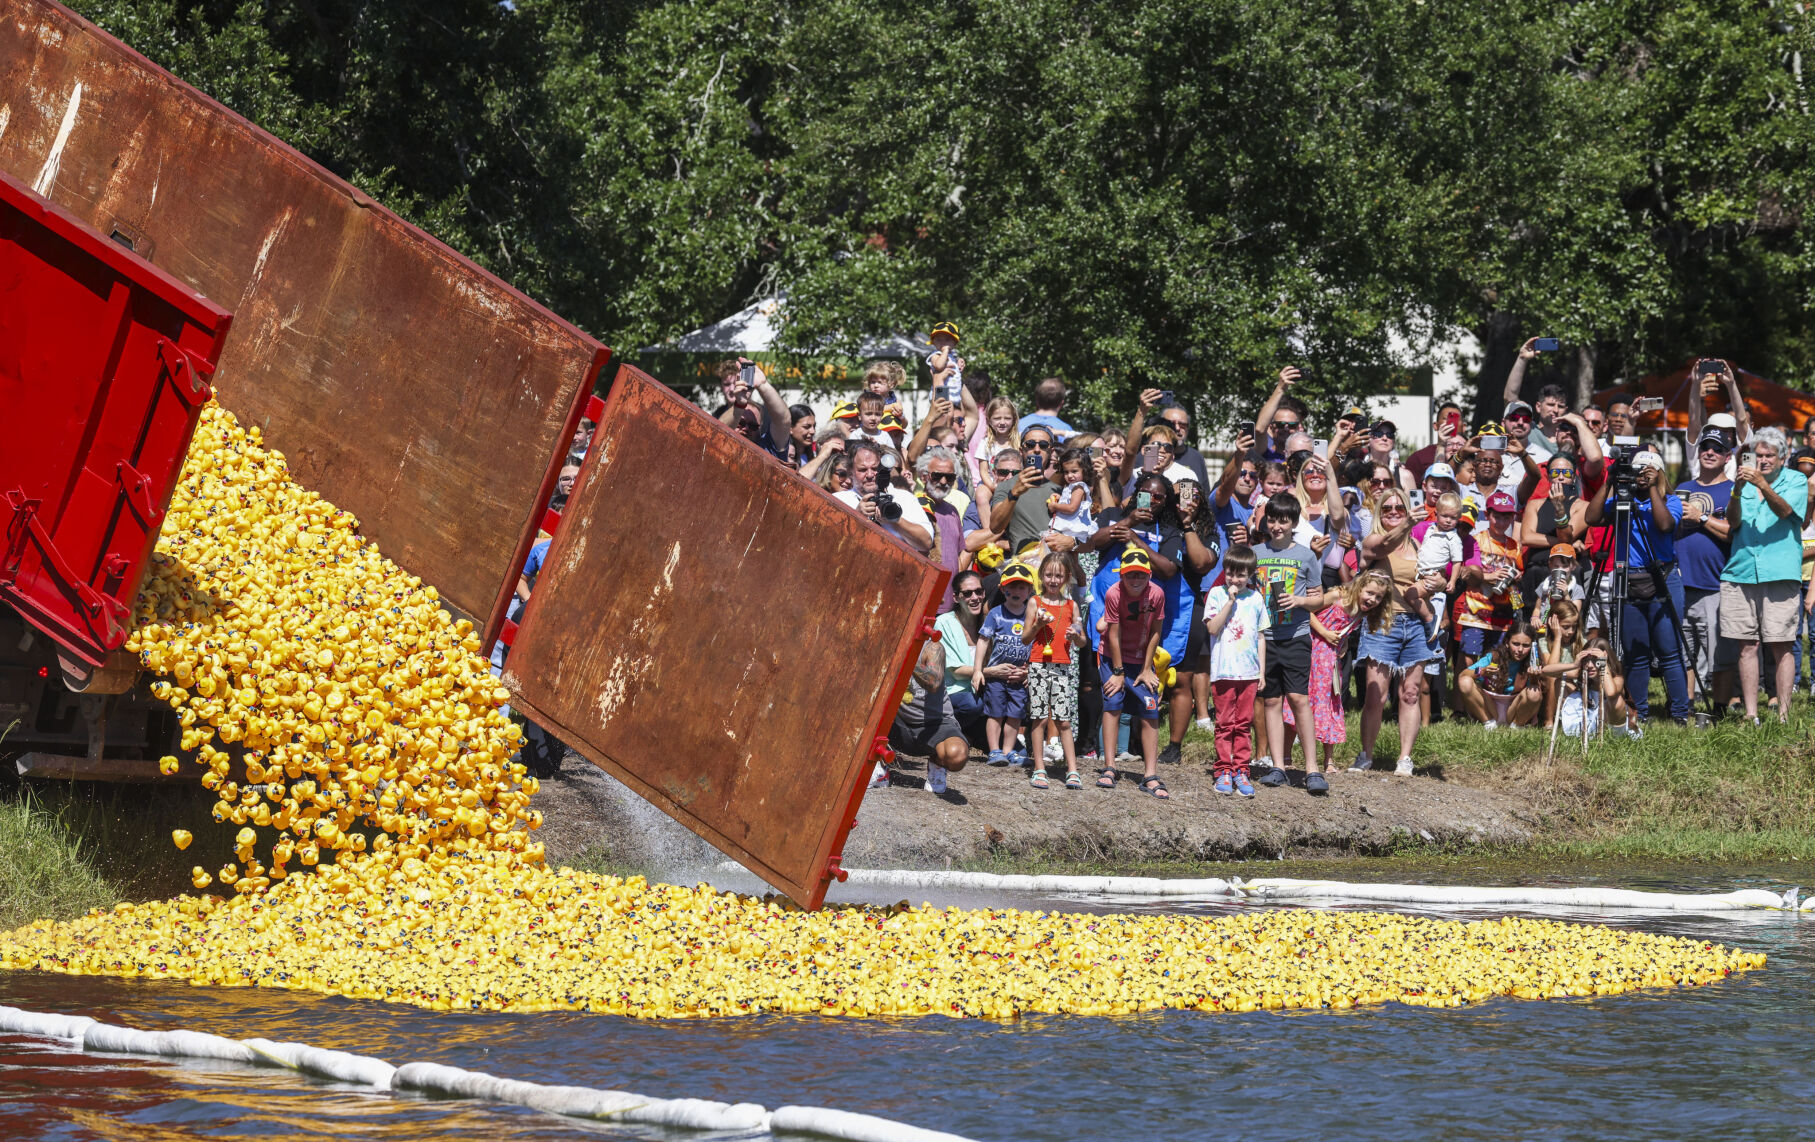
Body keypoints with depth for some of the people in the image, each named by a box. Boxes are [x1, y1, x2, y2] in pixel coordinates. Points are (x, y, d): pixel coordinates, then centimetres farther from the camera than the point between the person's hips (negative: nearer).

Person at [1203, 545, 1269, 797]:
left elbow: (1261, 636, 13)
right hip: (1223, 670, -2)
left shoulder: (1255, 598, 9)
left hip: (1249, 672, 2)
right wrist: (1230, 601, -13)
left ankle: (1241, 771, 7)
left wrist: (1262, 670, 9)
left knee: (1243, 724, 4)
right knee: (1225, 723, 0)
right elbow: (1212, 628, -10)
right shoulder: (1216, 594, 1)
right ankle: (1224, 771, 5)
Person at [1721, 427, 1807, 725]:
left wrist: (1762, 485, -29)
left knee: (1780, 645, -5)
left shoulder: (1796, 481, 5)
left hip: (1779, 574, -3)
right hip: (1741, 573, 3)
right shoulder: (1744, 481, 14)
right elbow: (1732, 522, 2)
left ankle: (1784, 713, -1)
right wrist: (1737, 490, -15)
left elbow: (1784, 510, -14)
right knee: (1747, 645, 1)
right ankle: (1750, 715, 4)